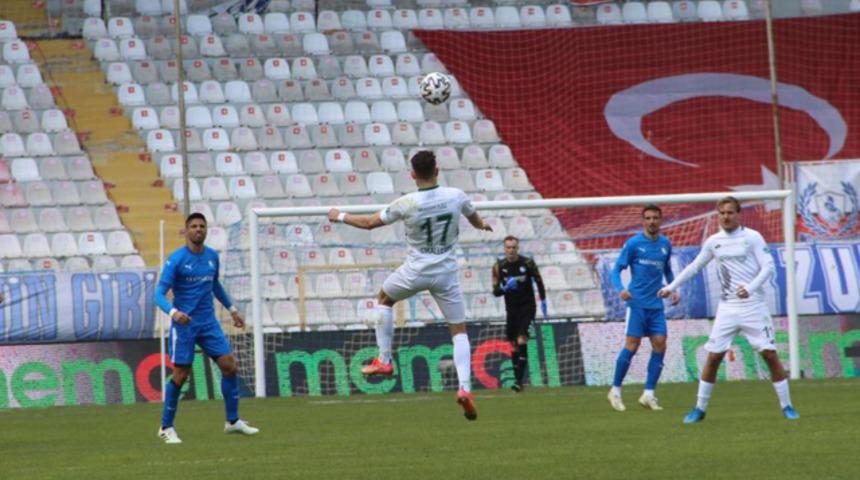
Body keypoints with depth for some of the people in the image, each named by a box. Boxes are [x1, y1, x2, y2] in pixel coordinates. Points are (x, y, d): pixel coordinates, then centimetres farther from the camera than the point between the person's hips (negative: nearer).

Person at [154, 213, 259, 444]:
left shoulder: (212, 256, 7)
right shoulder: (176, 259, -11)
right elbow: (160, 294, -15)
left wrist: (232, 309, 27)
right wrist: (173, 312, -34)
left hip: (208, 322, 5)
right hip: (184, 324, -5)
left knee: (229, 365, -2)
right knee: (181, 374, -5)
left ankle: (233, 421, 10)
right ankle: (166, 428, 9)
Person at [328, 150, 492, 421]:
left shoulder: (406, 204, -15)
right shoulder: (456, 197, -8)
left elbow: (370, 223, -2)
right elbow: (474, 219, 16)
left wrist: (340, 217, 16)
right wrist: (482, 226, 41)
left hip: (415, 271, -1)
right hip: (447, 273, 2)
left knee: (384, 299, 28)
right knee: (459, 331, 8)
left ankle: (384, 361, 26)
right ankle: (465, 388, -11)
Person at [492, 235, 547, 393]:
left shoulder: (527, 263, -8)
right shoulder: (499, 266, -2)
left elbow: (539, 281, 7)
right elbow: (495, 291, -2)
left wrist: (543, 301, 9)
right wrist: (505, 288, -23)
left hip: (527, 308, -3)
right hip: (511, 309, 3)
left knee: (522, 342, -17)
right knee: (514, 346, 7)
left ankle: (519, 381, -21)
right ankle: (517, 377, 18)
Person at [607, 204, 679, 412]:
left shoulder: (665, 244, 11)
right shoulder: (633, 244, -4)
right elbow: (616, 270, -3)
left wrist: (673, 289, 8)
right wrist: (621, 289, -21)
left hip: (656, 304, 5)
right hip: (637, 302, -5)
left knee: (660, 345, -4)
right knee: (632, 346, -8)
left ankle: (648, 394, 2)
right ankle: (615, 391, 4)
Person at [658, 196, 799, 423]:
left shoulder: (752, 237, -4)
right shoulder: (714, 241, 8)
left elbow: (768, 267, -11)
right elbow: (694, 267, 21)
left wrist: (750, 288, -26)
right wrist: (671, 287, 20)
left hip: (753, 305, -3)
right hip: (727, 307, 3)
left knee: (770, 354, -6)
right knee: (713, 357, -1)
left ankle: (786, 406, 4)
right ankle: (700, 408, 8)